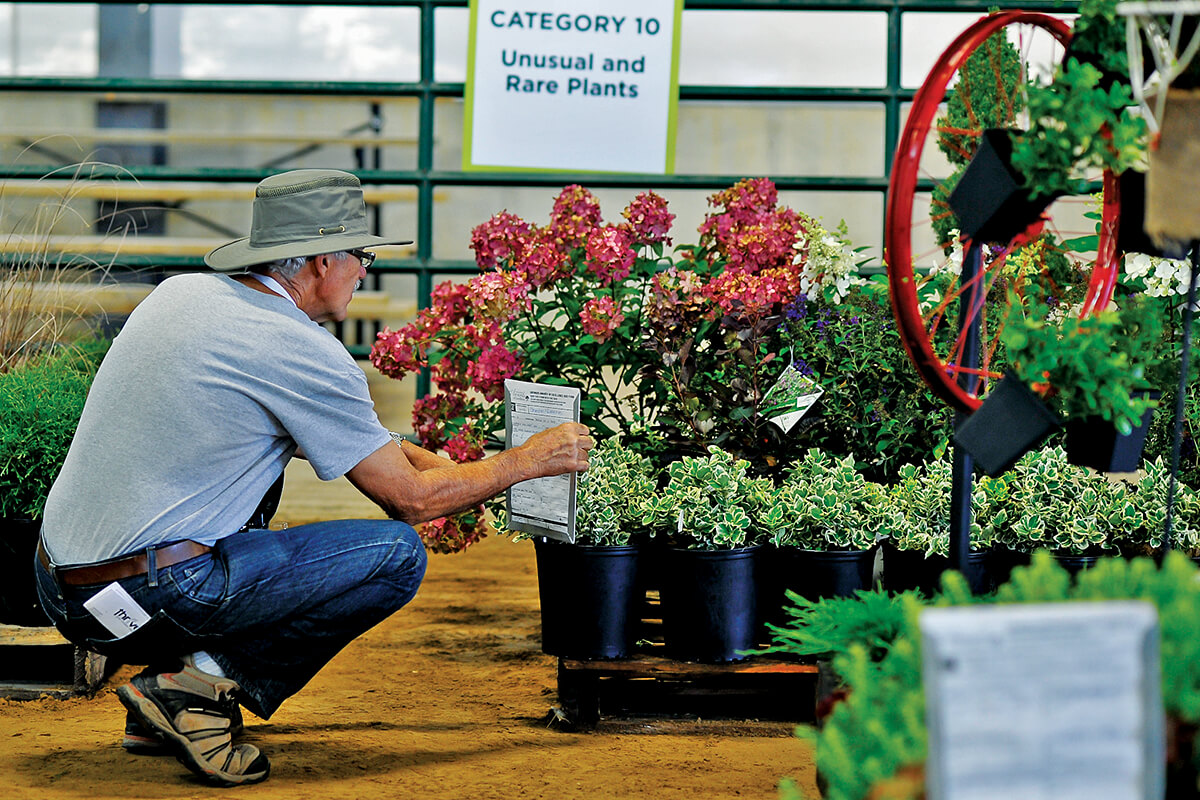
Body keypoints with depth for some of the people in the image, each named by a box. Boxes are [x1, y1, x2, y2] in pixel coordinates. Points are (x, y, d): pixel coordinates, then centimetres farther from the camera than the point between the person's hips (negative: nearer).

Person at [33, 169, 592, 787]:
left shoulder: (181, 293, 13)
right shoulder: (302, 352, -11)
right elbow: (411, 500, -2)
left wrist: (427, 460, 29)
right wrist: (529, 461, 11)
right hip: (148, 597, -8)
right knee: (398, 554, -2)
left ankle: (160, 707, 16)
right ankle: (204, 684, -6)